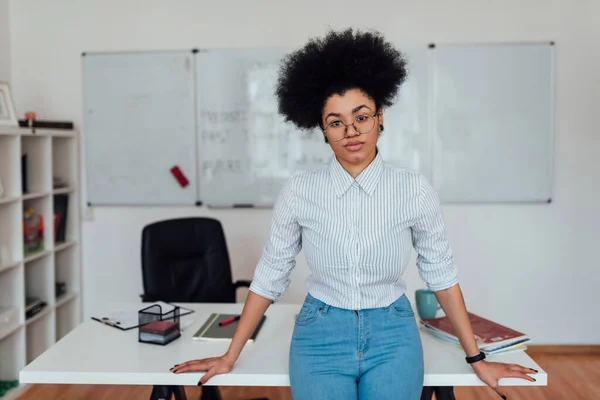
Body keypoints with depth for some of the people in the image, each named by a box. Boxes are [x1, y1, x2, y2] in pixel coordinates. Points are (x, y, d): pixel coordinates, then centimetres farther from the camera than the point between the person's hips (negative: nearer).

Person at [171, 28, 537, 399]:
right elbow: (270, 275, -1)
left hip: (393, 338, 0)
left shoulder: (415, 190, -10)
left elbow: (441, 273, 0)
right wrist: (230, 357, 3)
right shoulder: (299, 190, -9)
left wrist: (476, 358, 5)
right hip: (321, 337, 0)